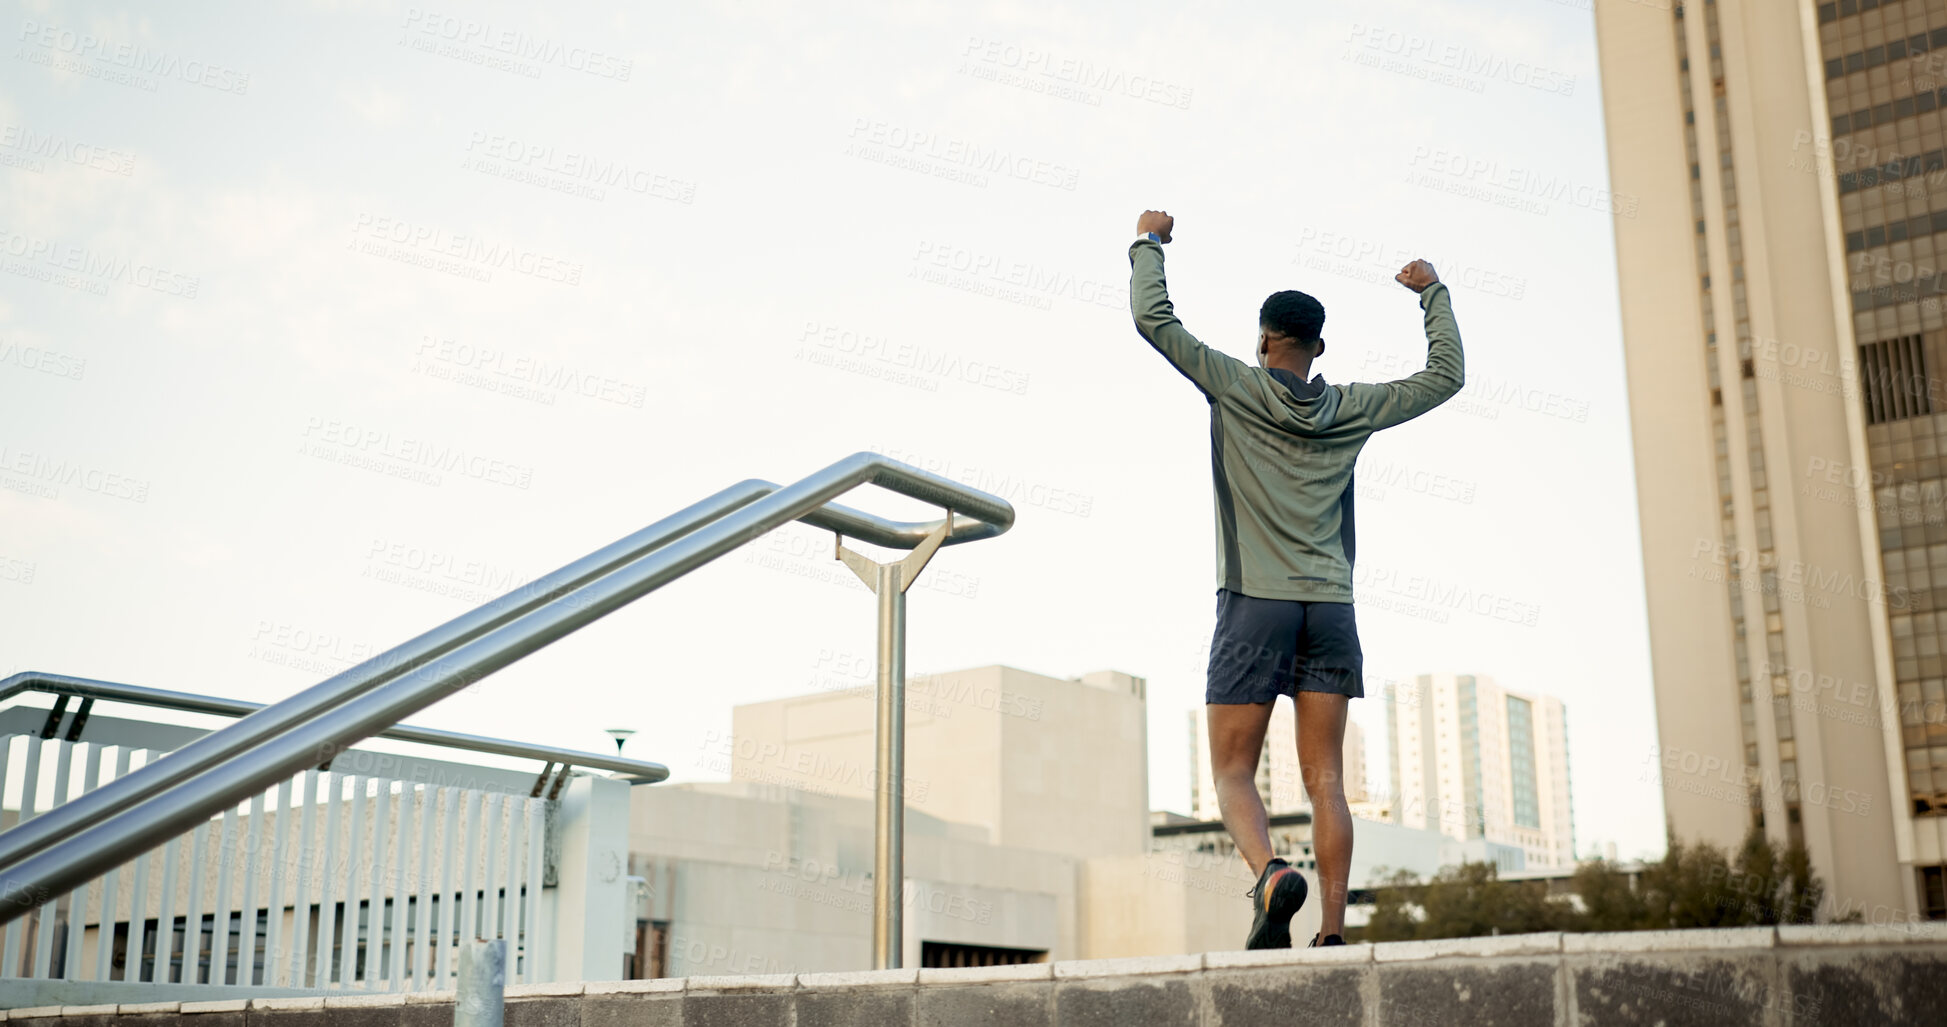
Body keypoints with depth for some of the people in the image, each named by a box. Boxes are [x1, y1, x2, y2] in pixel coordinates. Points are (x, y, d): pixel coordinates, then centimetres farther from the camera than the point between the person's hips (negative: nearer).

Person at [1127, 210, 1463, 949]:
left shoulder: (1235, 388, 2)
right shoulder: (1351, 409, 10)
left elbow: (1152, 318, 3)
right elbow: (1445, 376, 21)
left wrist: (1148, 243, 19)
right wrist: (1432, 293, 32)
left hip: (1255, 603, -3)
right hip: (1331, 608, 3)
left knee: (1233, 774, 1)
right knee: (1325, 782, 2)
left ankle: (1271, 874, -27)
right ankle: (1332, 932, -6)